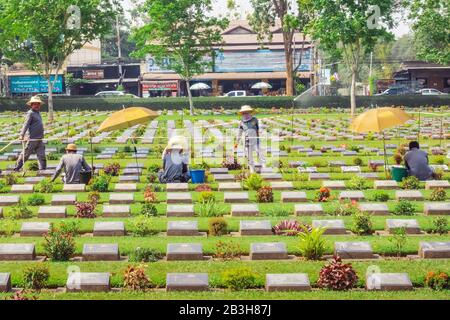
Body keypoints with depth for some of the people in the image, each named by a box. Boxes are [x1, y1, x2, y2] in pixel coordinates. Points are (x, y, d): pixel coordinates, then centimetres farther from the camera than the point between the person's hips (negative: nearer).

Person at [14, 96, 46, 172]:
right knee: (25, 154, 1)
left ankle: (42, 169, 6)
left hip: (39, 139, 8)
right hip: (32, 139, -8)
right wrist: (22, 135, -28)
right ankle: (17, 168, 11)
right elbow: (26, 124, -18)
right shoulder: (30, 113, -9)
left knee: (41, 155, 4)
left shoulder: (38, 113, 16)